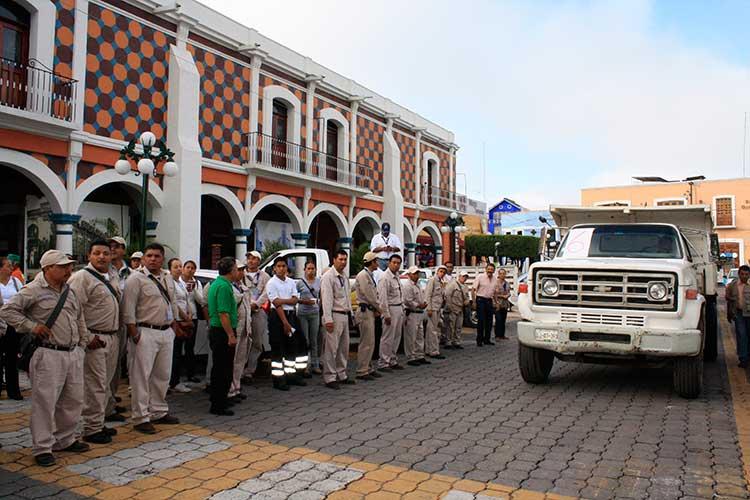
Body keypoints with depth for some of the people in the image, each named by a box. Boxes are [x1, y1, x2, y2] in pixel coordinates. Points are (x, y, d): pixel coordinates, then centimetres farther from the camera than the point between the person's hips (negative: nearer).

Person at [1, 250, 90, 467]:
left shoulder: (69, 292, 14)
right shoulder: (33, 290, -7)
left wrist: (83, 343, 20)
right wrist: (32, 326, -13)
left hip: (74, 354, 7)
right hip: (49, 355, -7)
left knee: (73, 400, 14)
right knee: (44, 401, -2)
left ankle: (65, 440, 29)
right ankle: (42, 448, 10)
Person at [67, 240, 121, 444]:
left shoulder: (113, 278, 15)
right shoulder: (82, 277, -10)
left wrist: (117, 334, 15)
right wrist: (86, 338, -18)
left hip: (112, 338, 8)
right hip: (94, 339, -8)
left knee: (105, 384, 15)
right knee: (94, 385, -4)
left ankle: (99, 424, 27)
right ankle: (91, 429, 7)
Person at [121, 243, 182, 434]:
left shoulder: (168, 278, 13)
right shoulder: (136, 278, -8)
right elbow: (128, 309, -12)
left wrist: (175, 326, 16)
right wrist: (134, 334, -16)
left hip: (166, 332, 7)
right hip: (145, 333, -7)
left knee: (162, 375, 15)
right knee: (141, 376, -1)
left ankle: (158, 412, 28)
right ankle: (141, 418, 8)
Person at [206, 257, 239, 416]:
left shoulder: (216, 283, 14)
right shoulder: (224, 286, -18)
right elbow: (223, 314, -24)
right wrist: (231, 335, -22)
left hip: (215, 331, 11)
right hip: (223, 332, -11)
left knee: (219, 367, 19)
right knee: (224, 369, -3)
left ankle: (217, 400, 31)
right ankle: (218, 405, 4)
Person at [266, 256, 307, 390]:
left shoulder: (291, 282, 9)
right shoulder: (271, 283, -7)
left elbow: (295, 300, 1)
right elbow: (277, 304, -13)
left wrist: (283, 300, -17)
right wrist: (285, 323, -17)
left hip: (291, 315, 6)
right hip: (277, 316, -6)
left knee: (293, 347, 11)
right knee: (277, 349, -1)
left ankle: (291, 375, 22)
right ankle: (278, 380, 5)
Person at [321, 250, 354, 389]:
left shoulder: (344, 278, 16)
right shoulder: (328, 277, -10)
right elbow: (326, 299, -17)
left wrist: (350, 313, 14)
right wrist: (328, 319, -21)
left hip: (345, 316, 9)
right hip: (334, 316, -9)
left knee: (344, 348, 15)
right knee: (331, 348, -5)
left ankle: (341, 375, 25)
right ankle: (329, 378, 2)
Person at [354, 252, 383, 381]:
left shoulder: (369, 275, 17)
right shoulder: (363, 275, -14)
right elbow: (369, 296, -17)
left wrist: (377, 308, 3)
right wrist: (379, 308, -5)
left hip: (370, 311, 10)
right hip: (364, 311, -10)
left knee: (370, 342, 14)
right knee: (366, 342, -7)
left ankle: (369, 368, 23)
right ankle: (362, 371, -1)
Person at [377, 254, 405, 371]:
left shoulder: (397, 277, 14)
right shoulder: (385, 277, -13)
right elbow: (383, 298, -17)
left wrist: (403, 311, 17)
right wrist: (386, 315, -19)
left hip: (399, 310, 9)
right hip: (390, 310, -9)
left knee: (396, 337, 13)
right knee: (388, 338, -5)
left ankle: (393, 361, 23)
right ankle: (383, 363, 2)